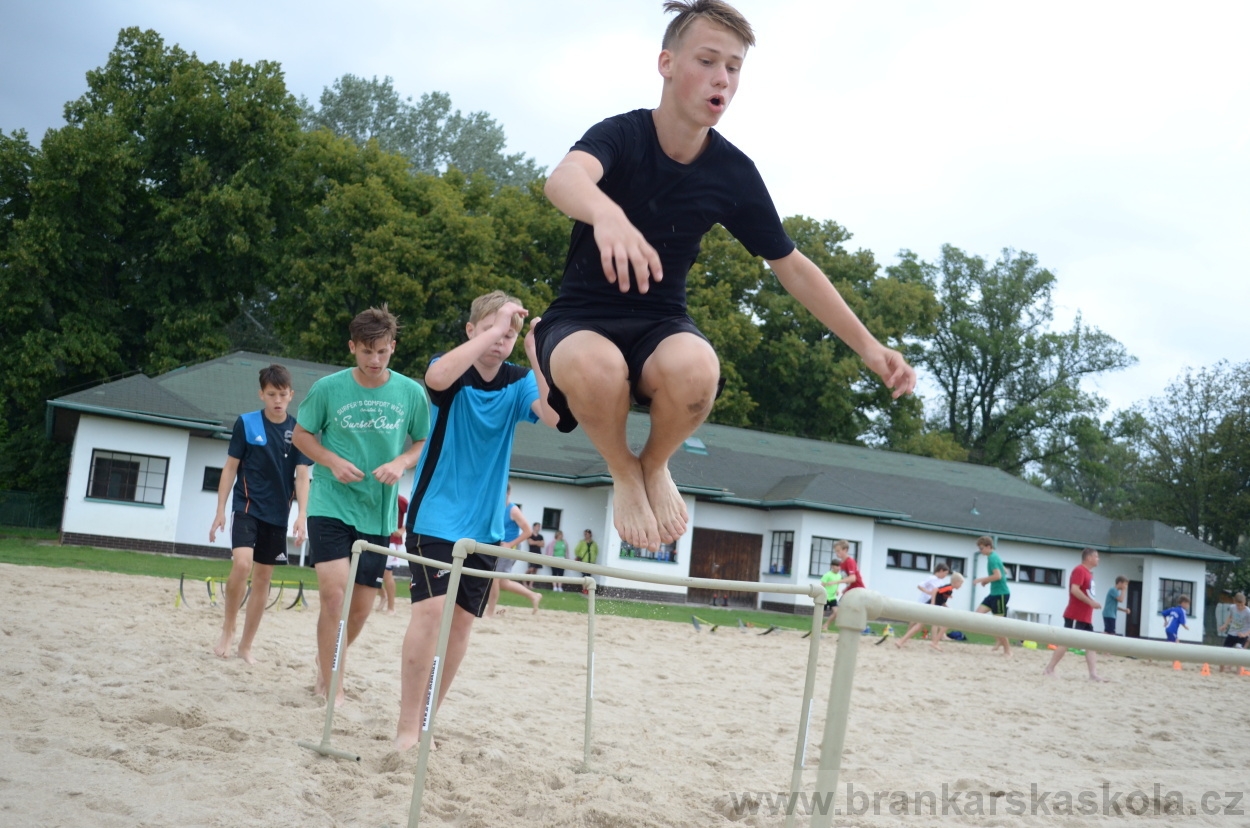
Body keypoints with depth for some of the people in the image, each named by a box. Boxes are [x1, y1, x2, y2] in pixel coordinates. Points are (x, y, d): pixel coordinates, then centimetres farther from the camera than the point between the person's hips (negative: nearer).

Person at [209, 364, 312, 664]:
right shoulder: (246, 423, -3)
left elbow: (302, 475, -1)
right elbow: (230, 468, 1)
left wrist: (301, 514, -12)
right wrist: (220, 510, -2)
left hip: (277, 515, 3)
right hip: (247, 507, -3)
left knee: (263, 580, 7)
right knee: (242, 563, -24)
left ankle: (246, 646, 18)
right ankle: (227, 629, -3)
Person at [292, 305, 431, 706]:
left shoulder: (411, 393, -2)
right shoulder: (328, 388, -6)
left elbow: (425, 444, 9)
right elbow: (302, 435, 5)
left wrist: (401, 463, -12)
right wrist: (333, 461, -13)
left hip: (378, 514, 3)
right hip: (331, 507, -3)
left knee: (362, 607, 10)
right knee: (334, 593, -15)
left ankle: (327, 661, 38)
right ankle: (331, 687, -2)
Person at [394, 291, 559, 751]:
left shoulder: (518, 382, 3)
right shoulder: (453, 367, -7)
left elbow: (554, 415, -17)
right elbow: (436, 377, -33)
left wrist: (538, 358, -27)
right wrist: (495, 327, -32)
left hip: (484, 524, 4)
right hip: (436, 516, -4)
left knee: (462, 619, 4)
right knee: (431, 608, -17)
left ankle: (426, 721, 16)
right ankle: (406, 728, -10)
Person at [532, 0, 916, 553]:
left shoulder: (733, 174, -4)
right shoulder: (621, 135, -14)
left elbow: (792, 266, 7)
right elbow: (564, 178, -38)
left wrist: (867, 346, 4)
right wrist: (607, 214, -62)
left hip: (660, 326, 2)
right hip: (581, 321, -2)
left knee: (694, 367, -36)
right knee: (596, 368, -40)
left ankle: (656, 465, -1)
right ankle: (624, 473, -5)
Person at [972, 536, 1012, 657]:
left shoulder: (992, 558, -17)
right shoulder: (994, 556, 13)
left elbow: (998, 575, -28)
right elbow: (1004, 572, 24)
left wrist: (982, 579, -18)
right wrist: (987, 580, 15)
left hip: (1000, 594, -10)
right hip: (994, 593, 10)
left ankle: (1007, 650, 5)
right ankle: (998, 641, 10)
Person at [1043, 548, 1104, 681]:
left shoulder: (1088, 572, 17)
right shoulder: (1079, 570, -12)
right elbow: (1074, 590, -23)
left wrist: (1093, 603, 10)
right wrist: (1090, 602, -22)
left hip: (1085, 617, 10)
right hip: (1075, 616, -10)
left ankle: (1093, 674, 2)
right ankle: (1049, 669, -2)